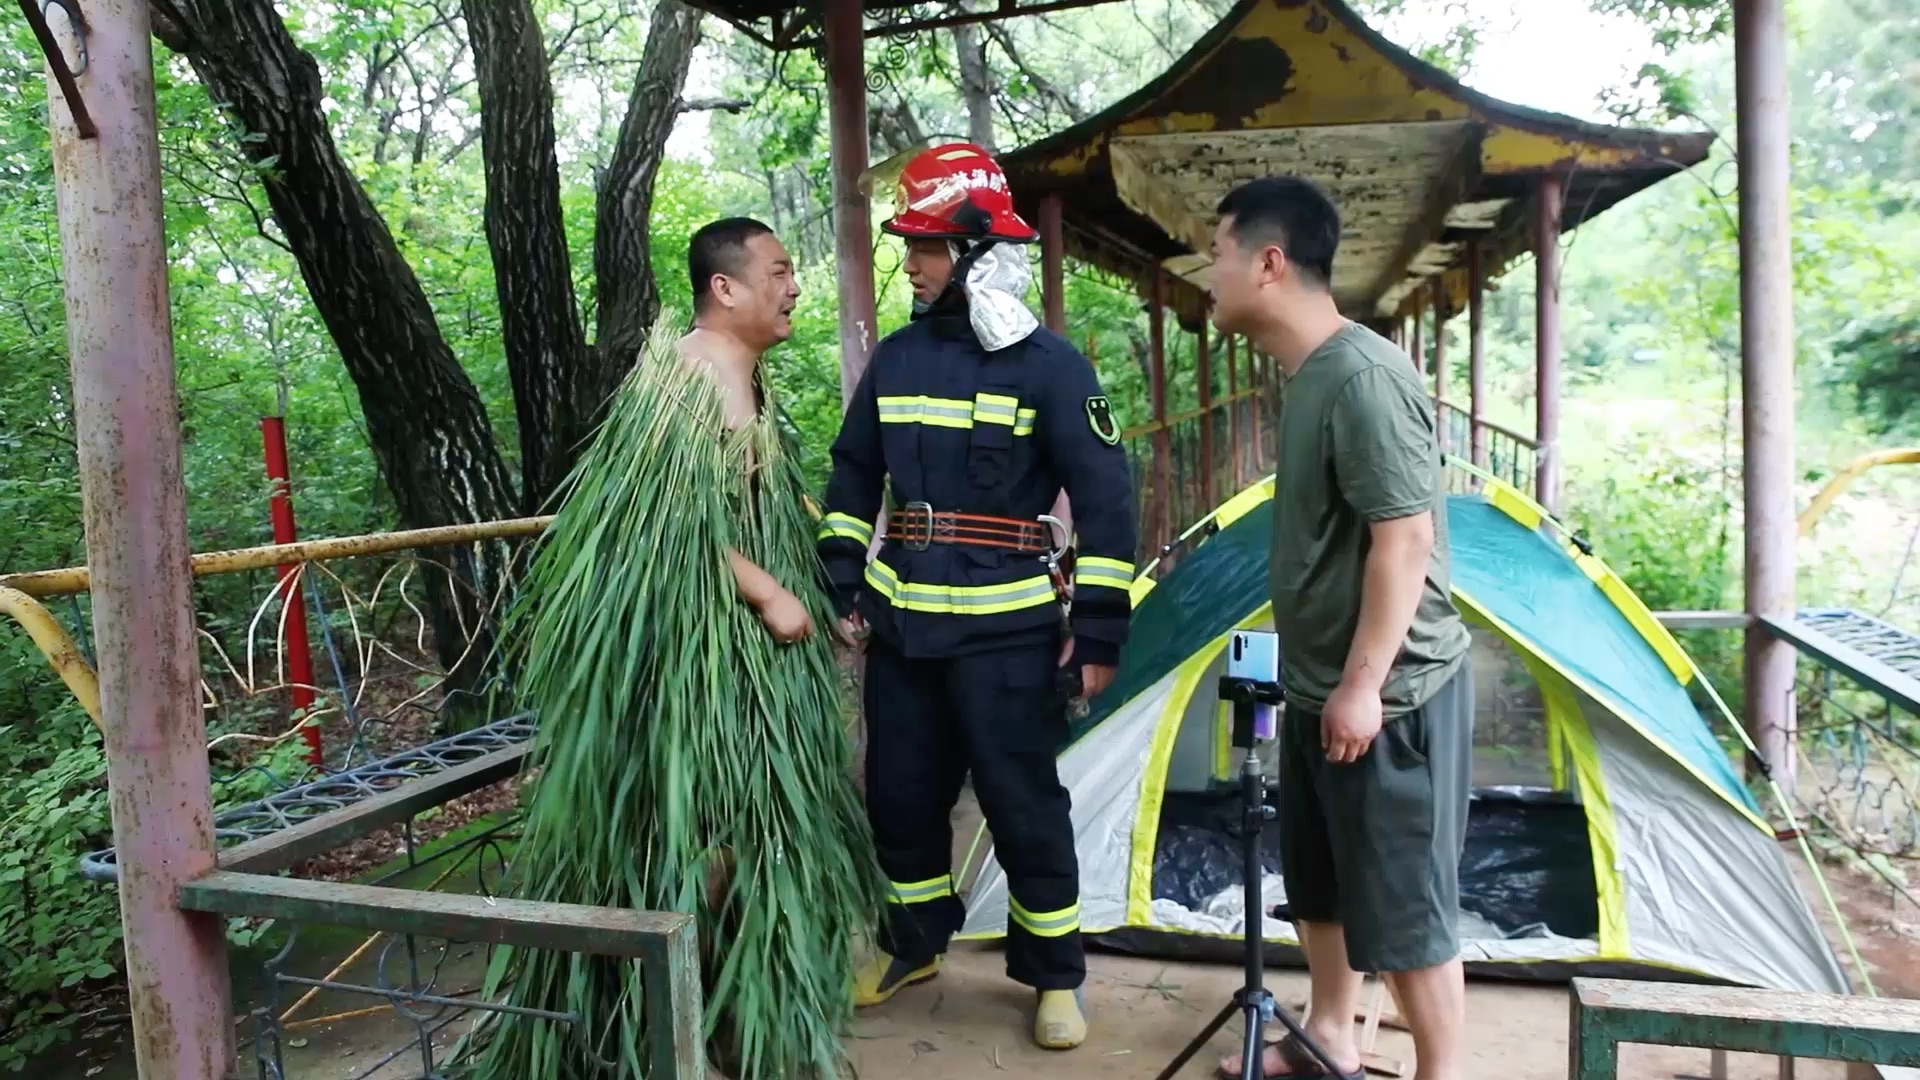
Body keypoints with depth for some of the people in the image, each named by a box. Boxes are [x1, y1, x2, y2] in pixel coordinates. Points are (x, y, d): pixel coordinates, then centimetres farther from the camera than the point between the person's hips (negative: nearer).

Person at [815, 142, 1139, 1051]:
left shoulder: (1048, 363, -9)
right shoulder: (896, 358, 7)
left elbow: (1105, 499, -9)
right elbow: (852, 477, 15)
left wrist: (1097, 632, -12)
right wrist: (843, 588, 9)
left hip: (1006, 630, -5)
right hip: (901, 624, 5)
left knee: (1024, 807, 4)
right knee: (902, 796, 16)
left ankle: (1055, 975, 23)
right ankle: (913, 943, 37)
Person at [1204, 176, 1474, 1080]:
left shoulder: (1364, 375, -22)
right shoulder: (1308, 373, 9)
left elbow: (1405, 538, -24)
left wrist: (1364, 684, -22)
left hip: (1389, 696, -10)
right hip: (1320, 686, 10)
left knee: (1404, 908, 4)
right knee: (1320, 881, 22)